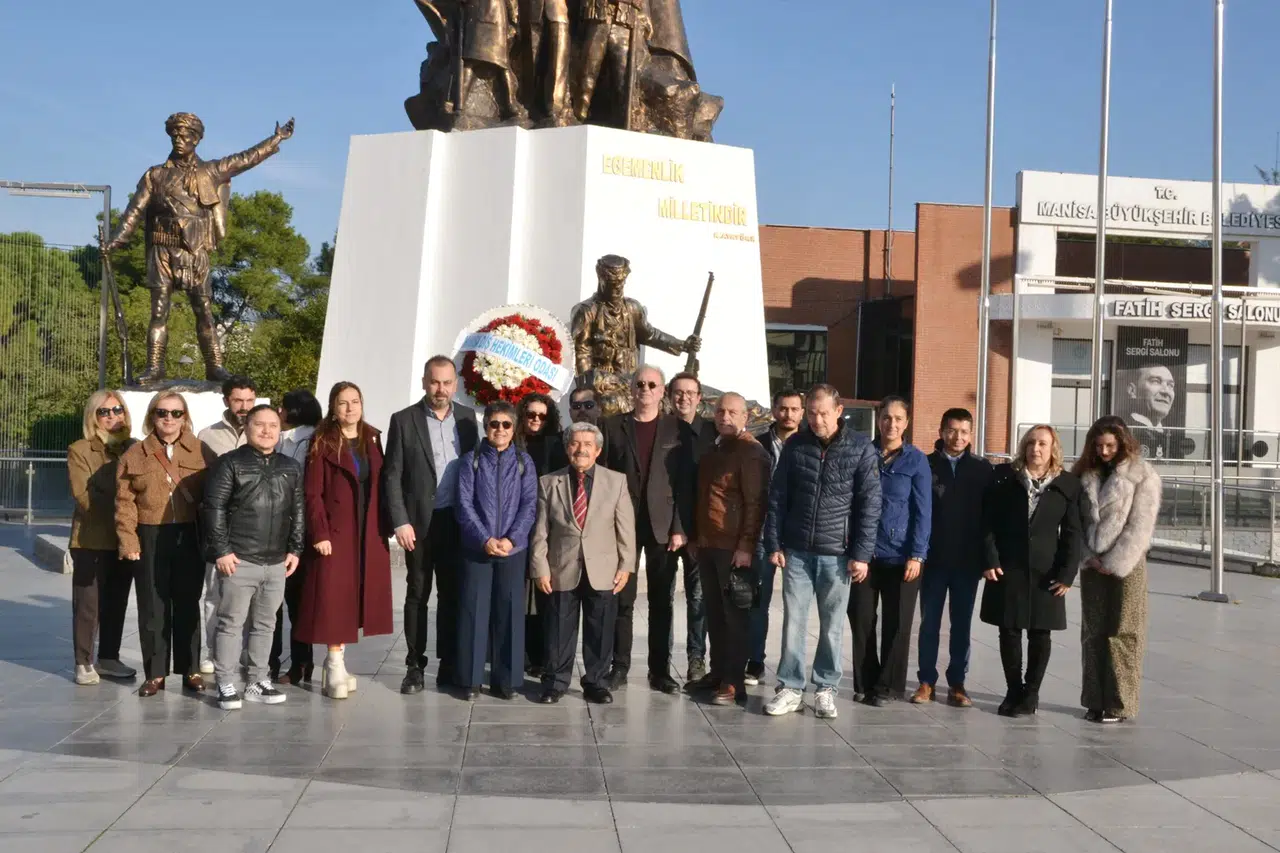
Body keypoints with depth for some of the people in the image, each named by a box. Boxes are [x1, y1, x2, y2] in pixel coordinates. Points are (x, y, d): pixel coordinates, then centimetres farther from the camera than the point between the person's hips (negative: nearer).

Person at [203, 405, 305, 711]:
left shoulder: (291, 468, 10)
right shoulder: (231, 464, -4)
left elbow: (297, 512, 15)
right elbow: (214, 508, -7)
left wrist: (295, 549, 9)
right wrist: (221, 551, -11)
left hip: (276, 562, 5)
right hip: (239, 560, -5)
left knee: (265, 624, 12)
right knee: (232, 623, 0)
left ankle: (257, 682, 22)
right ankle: (226, 685, 8)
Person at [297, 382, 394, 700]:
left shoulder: (372, 438, 10)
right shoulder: (323, 442, -4)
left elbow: (379, 485, 10)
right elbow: (312, 492, -9)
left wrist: (383, 527, 4)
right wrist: (319, 533, -16)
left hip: (368, 533, 5)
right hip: (335, 531, -5)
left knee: (353, 595, 9)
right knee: (334, 597, -4)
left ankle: (335, 660, 19)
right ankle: (335, 667, 2)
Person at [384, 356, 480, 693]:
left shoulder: (466, 417, 5)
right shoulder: (404, 420, -3)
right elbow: (392, 476, -4)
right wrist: (400, 522, -11)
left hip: (456, 522, 2)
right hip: (420, 523, -2)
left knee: (452, 594, 8)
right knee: (417, 595, 6)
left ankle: (449, 663, 16)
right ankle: (415, 666, 13)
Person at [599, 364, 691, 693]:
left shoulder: (676, 427, 4)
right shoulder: (613, 426, 6)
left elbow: (684, 481, 0)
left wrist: (679, 527, -7)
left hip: (662, 524, 0)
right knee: (622, 599, 4)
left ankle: (660, 670, 12)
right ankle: (619, 667, 13)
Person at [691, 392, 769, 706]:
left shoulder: (751, 452, -10)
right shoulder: (712, 451, 16)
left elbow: (756, 503, -15)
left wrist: (746, 545, -20)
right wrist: (696, 537, 17)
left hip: (735, 548, -8)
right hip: (708, 545, 8)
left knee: (734, 615, -3)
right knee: (714, 614, 12)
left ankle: (733, 682, 2)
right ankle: (717, 674, 20)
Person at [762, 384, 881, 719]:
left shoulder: (861, 449, -4)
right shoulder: (795, 445, 2)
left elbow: (869, 505, -4)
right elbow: (777, 497, 6)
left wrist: (862, 554, -9)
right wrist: (774, 544, 1)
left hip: (837, 553, -1)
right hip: (797, 551, 2)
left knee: (832, 626, 7)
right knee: (793, 622, 3)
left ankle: (826, 689, 19)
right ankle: (790, 688, 12)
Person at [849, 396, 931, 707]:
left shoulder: (916, 460, -1)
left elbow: (922, 511, -3)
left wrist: (917, 555, -10)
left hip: (900, 555, -2)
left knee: (897, 623, 5)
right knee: (861, 619, 5)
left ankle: (889, 686, 17)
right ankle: (866, 682, 19)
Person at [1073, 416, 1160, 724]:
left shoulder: (1143, 476, -5)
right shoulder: (1085, 474, 9)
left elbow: (1140, 527, -10)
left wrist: (1115, 563, -13)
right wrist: (1088, 557, -5)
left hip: (1126, 565, -5)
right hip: (1092, 565, 5)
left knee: (1122, 635, -2)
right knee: (1093, 633, 8)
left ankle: (1119, 704, 5)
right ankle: (1095, 701, 16)